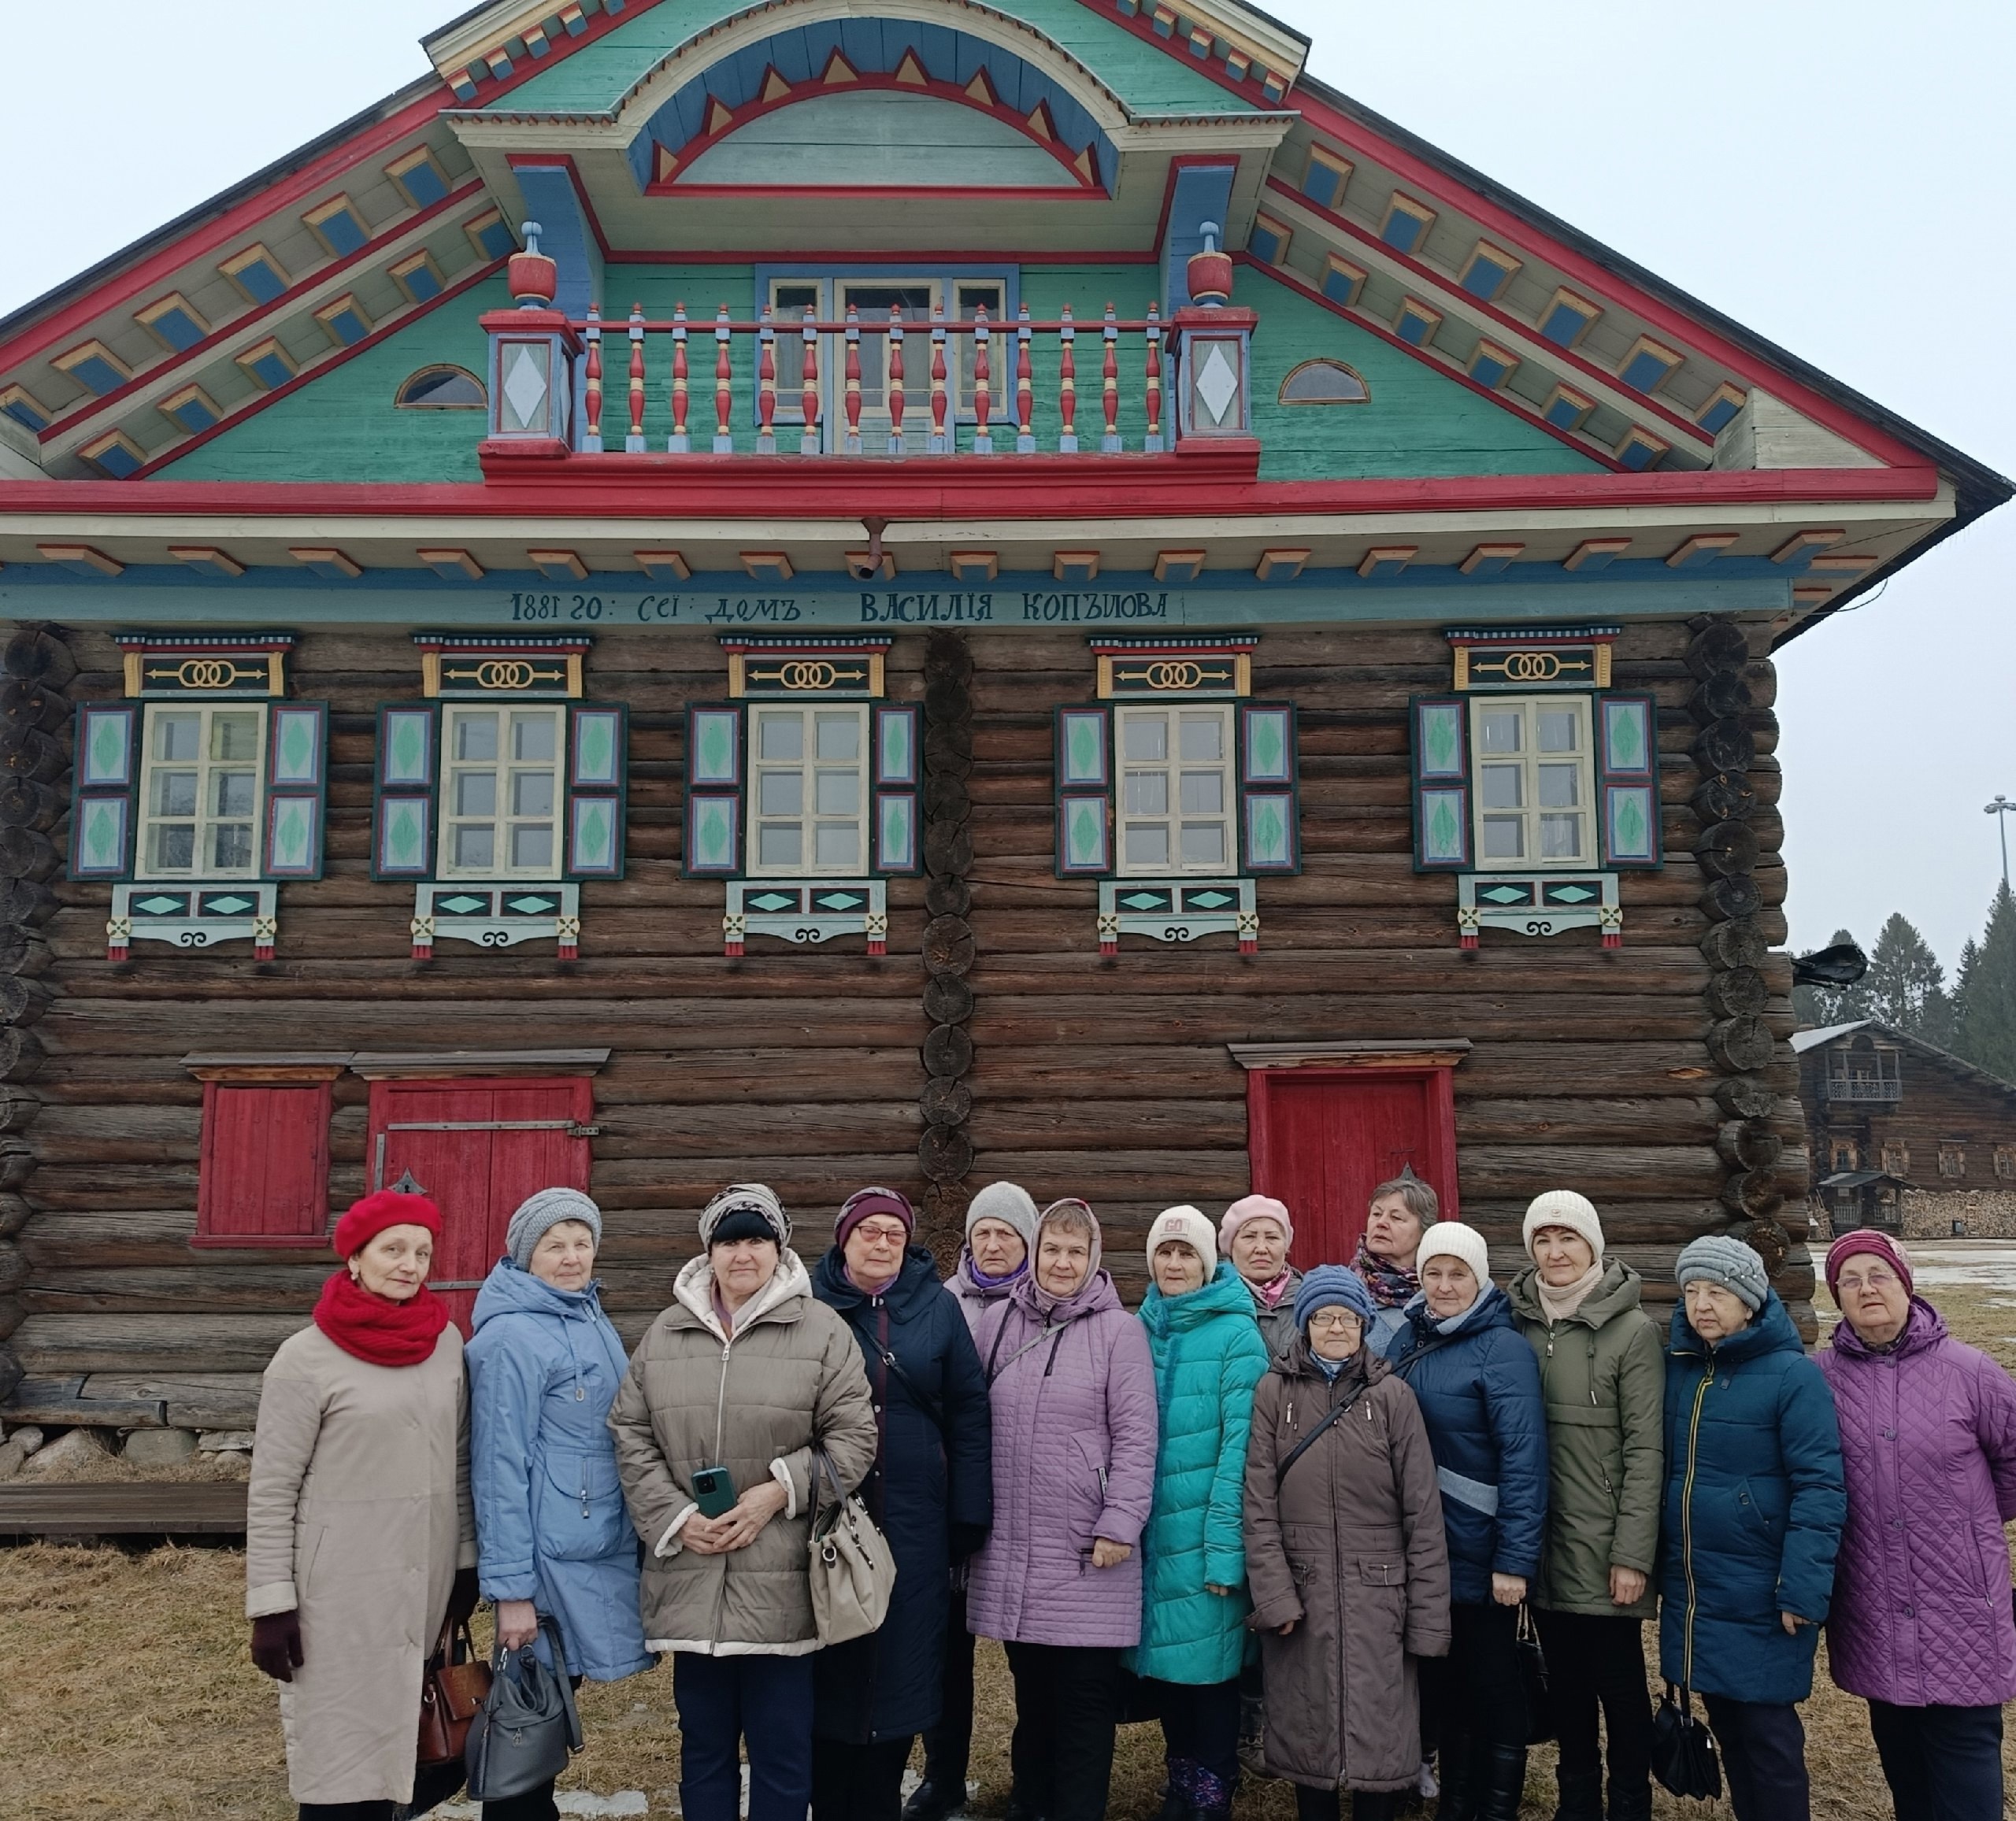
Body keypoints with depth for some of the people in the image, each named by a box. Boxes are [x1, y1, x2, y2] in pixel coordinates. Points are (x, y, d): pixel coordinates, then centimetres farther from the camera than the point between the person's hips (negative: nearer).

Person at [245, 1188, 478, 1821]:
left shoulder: (447, 1343, 5)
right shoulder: (306, 1358, -9)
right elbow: (271, 1493, -8)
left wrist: (466, 1561, 12)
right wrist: (271, 1605, -9)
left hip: (427, 1581, 5)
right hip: (341, 1589, -5)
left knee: (430, 1753, 10)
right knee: (343, 1758, 1)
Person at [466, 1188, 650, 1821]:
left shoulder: (591, 1319, 9)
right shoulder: (512, 1337, -16)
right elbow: (499, 1467, -18)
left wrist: (639, 1535, 14)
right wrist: (509, 1588, -19)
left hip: (602, 1551, 8)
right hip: (551, 1561, -8)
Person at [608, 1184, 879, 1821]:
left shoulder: (822, 1330, -3)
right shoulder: (665, 1333, 7)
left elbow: (854, 1437, -3)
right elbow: (630, 1435, 7)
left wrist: (781, 1489, -14)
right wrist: (675, 1518, -5)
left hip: (780, 1583, -3)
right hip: (692, 1581, 3)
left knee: (783, 1749, 7)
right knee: (704, 1744, 16)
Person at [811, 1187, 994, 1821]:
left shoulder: (938, 1306, 2)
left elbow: (969, 1412, 3)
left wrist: (970, 1515, -1)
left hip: (913, 1520, 1)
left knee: (899, 1666, 7)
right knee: (831, 1669, 6)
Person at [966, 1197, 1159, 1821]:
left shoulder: (1119, 1330, -6)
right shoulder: (998, 1321, 5)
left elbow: (1136, 1437, -8)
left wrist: (1120, 1525, -12)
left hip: (1087, 1550, -4)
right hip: (1011, 1547, 4)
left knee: (1085, 1698, 4)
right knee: (1031, 1691, 17)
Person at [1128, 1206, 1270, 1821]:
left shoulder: (1235, 1334, -9)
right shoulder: (1141, 1329, 7)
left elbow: (1240, 1444, -13)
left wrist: (1224, 1546, -17)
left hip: (1204, 1534, -5)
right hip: (1151, 1531, 5)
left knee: (1206, 1665, 2)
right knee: (1161, 1660, 12)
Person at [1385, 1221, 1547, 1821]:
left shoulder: (1504, 1349, -14)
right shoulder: (1406, 1341, 4)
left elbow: (1524, 1458, -19)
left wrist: (1515, 1559, -22)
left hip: (1481, 1554, -6)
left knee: (1493, 1686, 8)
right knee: (1443, 1681, 18)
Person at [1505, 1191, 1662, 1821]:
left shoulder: (1633, 1330, -9)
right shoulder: (1519, 1325, 3)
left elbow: (1645, 1452, -11)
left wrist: (1633, 1555, -14)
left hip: (1604, 1549, -4)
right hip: (1544, 1548, 4)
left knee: (1620, 1688, 6)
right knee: (1566, 1687, 16)